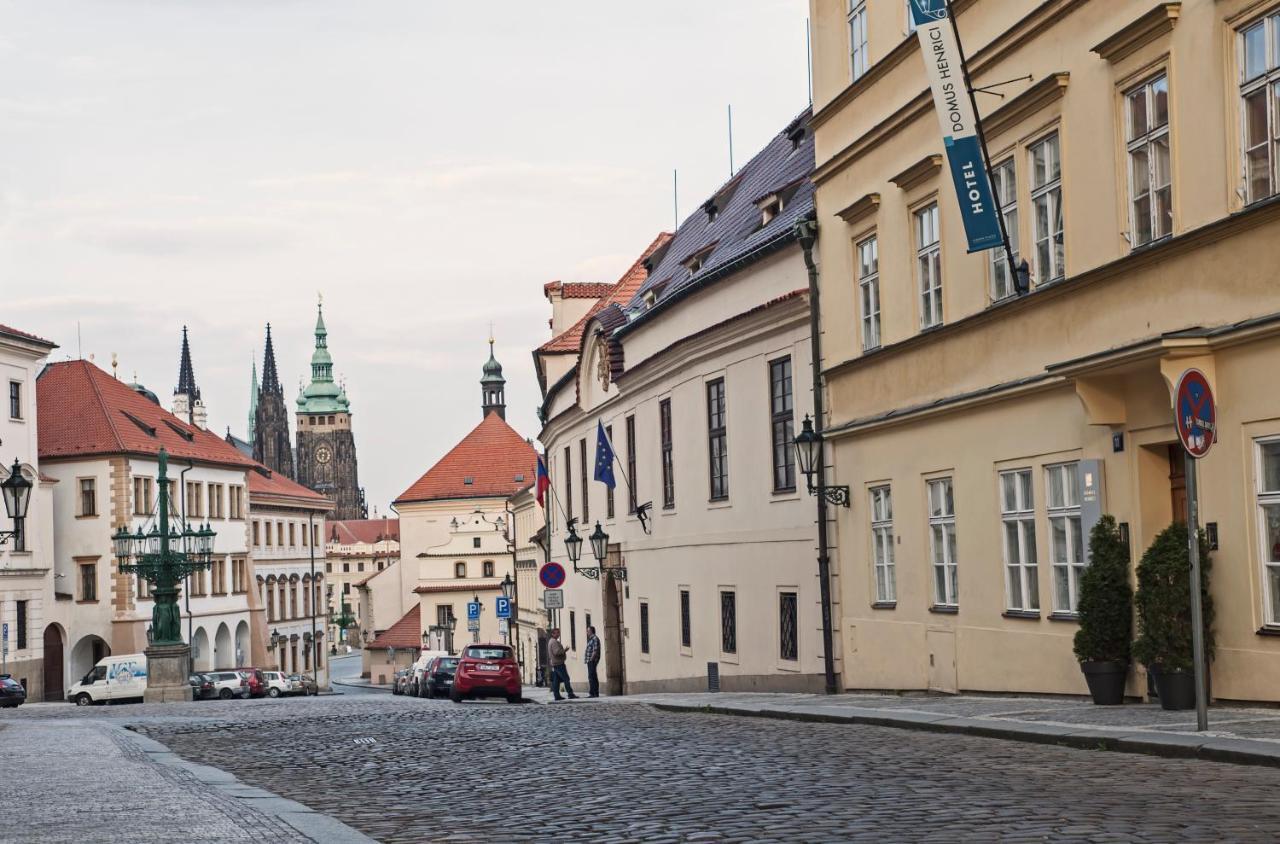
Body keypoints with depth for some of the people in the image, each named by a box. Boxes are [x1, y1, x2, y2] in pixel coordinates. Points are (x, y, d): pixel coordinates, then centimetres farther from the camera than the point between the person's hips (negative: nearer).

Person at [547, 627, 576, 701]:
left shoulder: (550, 641, 19)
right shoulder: (554, 642, -14)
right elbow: (557, 652, -24)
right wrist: (564, 650, -11)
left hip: (554, 664, 10)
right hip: (558, 663, -10)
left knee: (556, 680, 8)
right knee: (566, 679, -9)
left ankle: (556, 695, 6)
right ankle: (570, 694, -11)